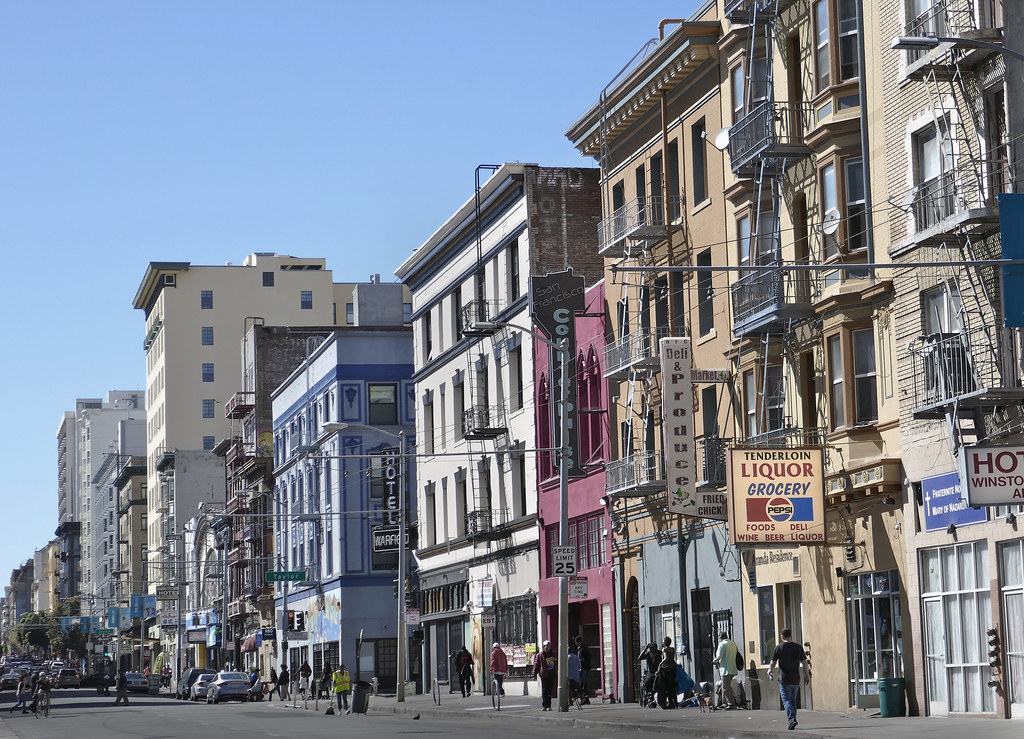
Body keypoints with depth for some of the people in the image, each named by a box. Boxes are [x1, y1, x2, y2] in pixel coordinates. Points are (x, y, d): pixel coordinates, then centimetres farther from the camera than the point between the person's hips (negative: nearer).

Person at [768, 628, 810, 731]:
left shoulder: (779, 648, -5)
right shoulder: (798, 647, 2)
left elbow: (773, 663, 1)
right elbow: (805, 663, 2)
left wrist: (771, 672, 20)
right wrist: (807, 675, 11)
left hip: (784, 679, -3)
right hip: (796, 679, 3)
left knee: (786, 700, -5)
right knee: (793, 700, 17)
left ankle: (792, 719, -22)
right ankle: (793, 719, 18)